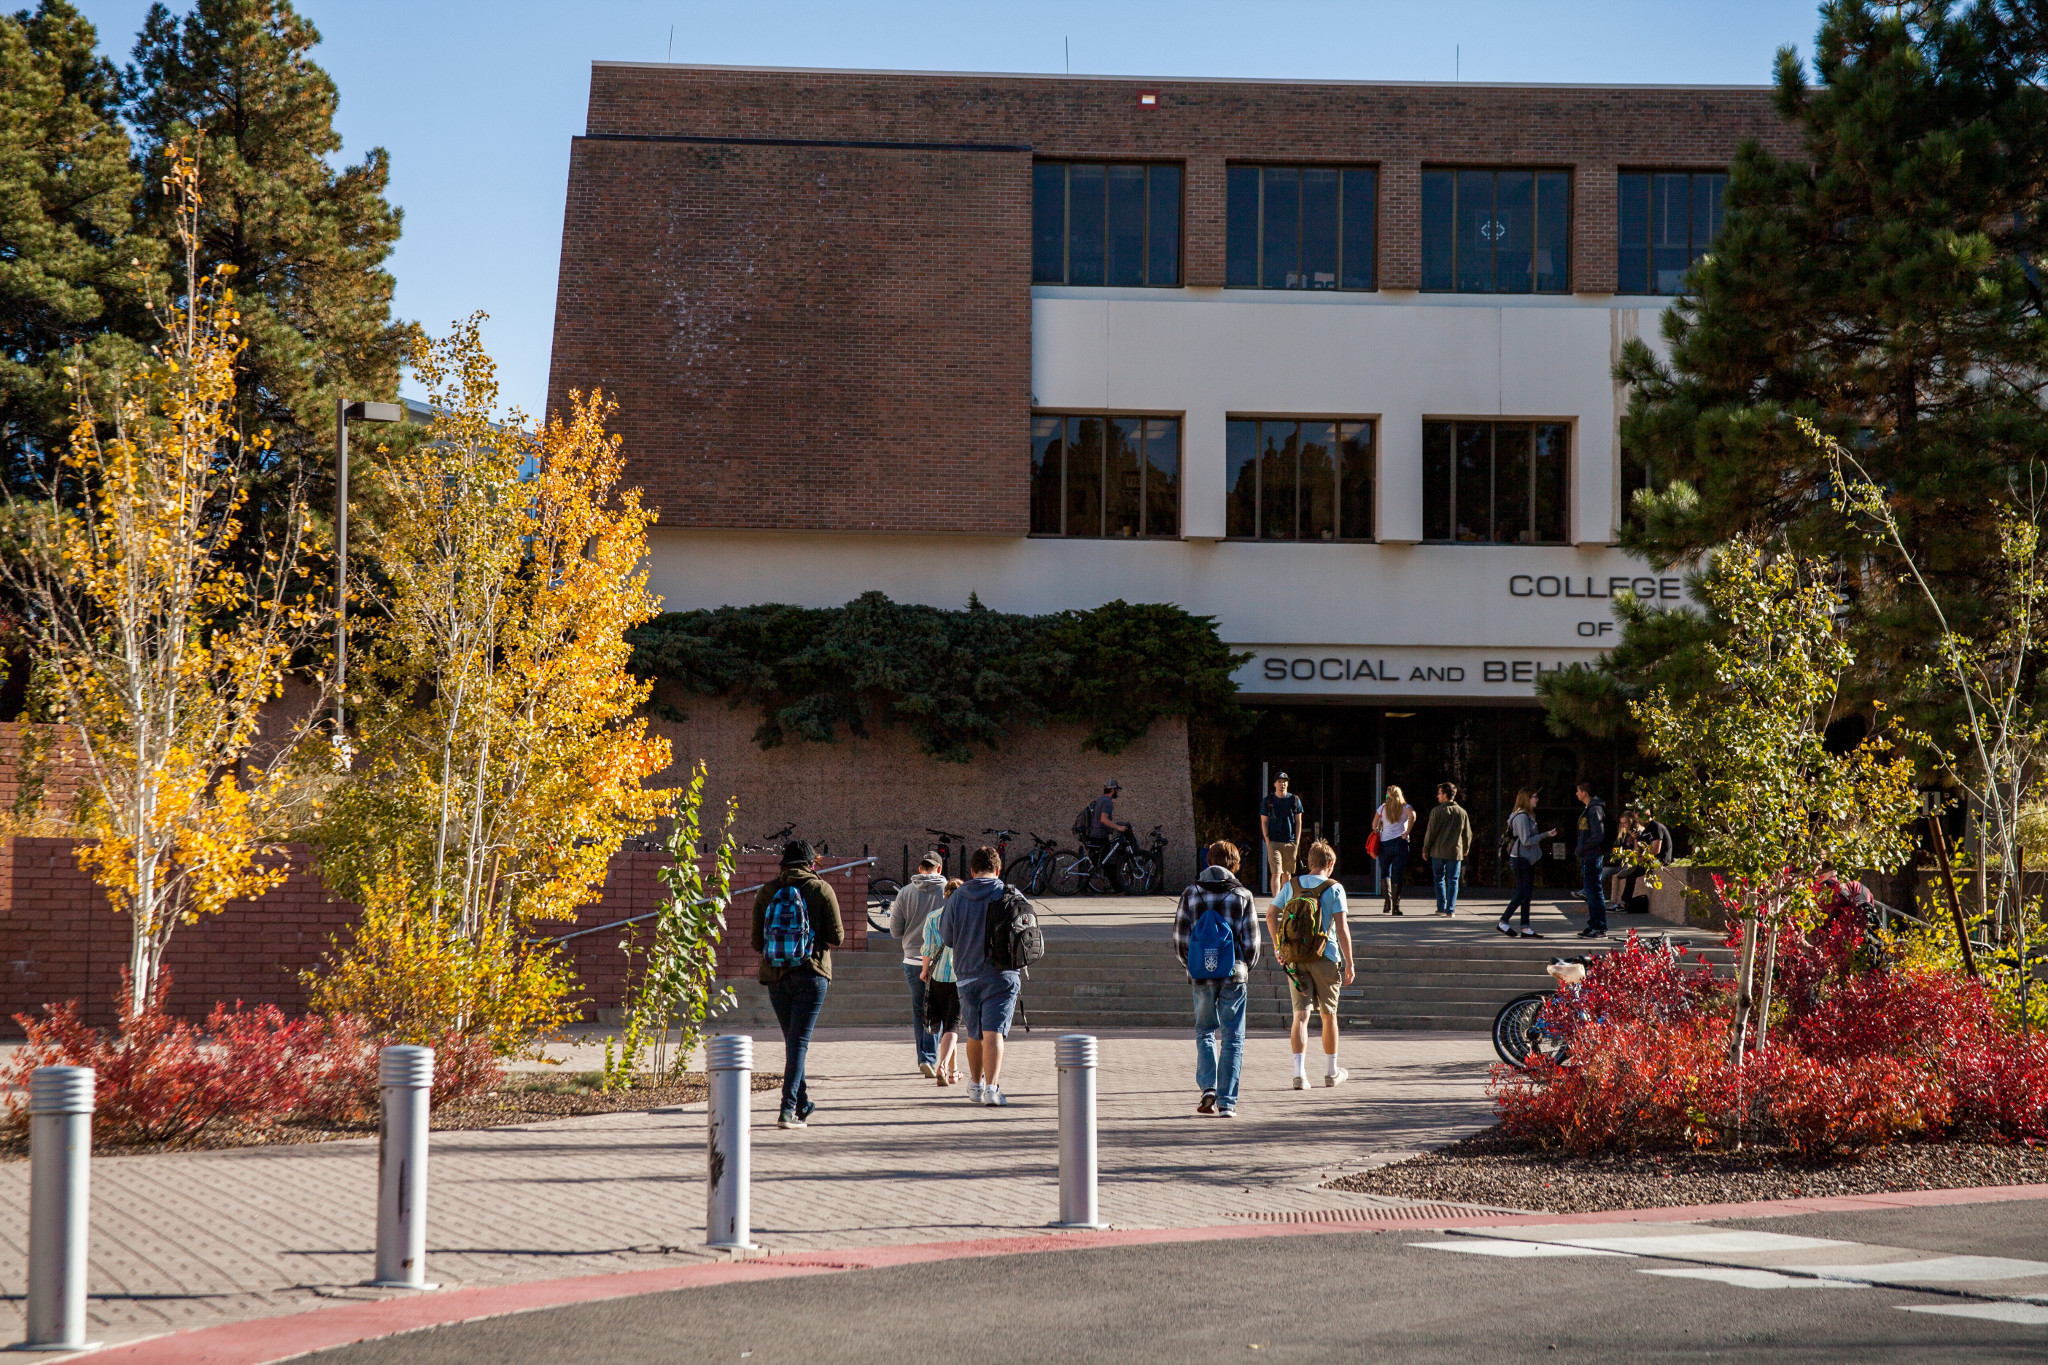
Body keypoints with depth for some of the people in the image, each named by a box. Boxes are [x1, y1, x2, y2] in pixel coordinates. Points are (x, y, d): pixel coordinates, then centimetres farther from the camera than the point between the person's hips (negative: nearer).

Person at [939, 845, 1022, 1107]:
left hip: (967, 974, 2)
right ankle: (992, 1086, -23)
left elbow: (946, 938, 5)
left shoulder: (957, 897, 0)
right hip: (1001, 975, -2)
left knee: (974, 1034, 17)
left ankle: (976, 1084, 33)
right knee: (994, 1031, -8)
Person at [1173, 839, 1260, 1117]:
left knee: (1204, 1032, 17)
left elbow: (1180, 938, 2)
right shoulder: (1242, 895, -3)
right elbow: (1251, 941, -2)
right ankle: (1226, 1101, 1)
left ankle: (1208, 1088, 0)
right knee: (1233, 1038, 4)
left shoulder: (1191, 893, 1)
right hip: (1233, 975, -1)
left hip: (1201, 976, 1)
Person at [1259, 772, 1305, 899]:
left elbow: (1298, 821, 10)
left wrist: (1297, 841, 3)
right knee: (1276, 873, -12)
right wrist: (1267, 841, -4)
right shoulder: (1267, 801, 4)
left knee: (1287, 873, 9)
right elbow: (1264, 822, 5)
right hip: (1274, 842, -2)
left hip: (1290, 843, 2)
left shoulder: (1294, 800, 8)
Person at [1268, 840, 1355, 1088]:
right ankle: (1332, 1072, 24)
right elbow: (1342, 928, -10)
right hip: (1325, 956, -2)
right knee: (1328, 1014, 12)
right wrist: (1349, 963, -5)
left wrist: (1278, 945, 18)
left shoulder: (1292, 885, 6)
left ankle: (1299, 1071, -15)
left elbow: (1270, 914, 8)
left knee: (1301, 1014, -1)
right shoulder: (1334, 888, -5)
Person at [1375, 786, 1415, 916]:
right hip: (1400, 844, -1)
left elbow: (1374, 826, 3)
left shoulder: (1382, 809, 7)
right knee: (1397, 876, 2)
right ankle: (1395, 906, -1)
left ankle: (1387, 902, 1)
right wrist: (1407, 832, -11)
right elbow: (1412, 816, -18)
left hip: (1384, 844, 1)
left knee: (1385, 874, 15)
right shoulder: (1406, 807, 3)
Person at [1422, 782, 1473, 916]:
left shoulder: (1437, 811, -8)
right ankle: (1451, 909, 0)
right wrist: (1465, 850, 24)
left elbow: (1430, 832, -7)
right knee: (1453, 880, 5)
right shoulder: (1462, 812, 4)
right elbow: (1468, 834, 11)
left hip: (1438, 851, -2)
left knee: (1439, 879, 9)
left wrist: (1425, 849, 2)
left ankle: (1441, 908, 7)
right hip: (1455, 852, 2)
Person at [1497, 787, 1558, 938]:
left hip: (1528, 860, 10)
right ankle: (1503, 922, 0)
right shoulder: (1521, 817, -16)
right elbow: (1526, 840, -21)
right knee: (1522, 893, -8)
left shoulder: (1528, 816, 15)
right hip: (1521, 859, -10)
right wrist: (1545, 835, -17)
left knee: (1528, 894, 8)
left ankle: (1525, 928, 9)